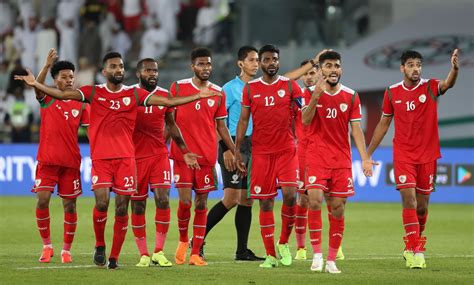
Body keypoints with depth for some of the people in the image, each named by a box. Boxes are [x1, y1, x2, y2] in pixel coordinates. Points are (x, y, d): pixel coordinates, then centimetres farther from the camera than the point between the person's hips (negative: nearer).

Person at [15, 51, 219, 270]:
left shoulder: (134, 94, 7)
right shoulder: (94, 93, 5)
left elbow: (169, 102, 7)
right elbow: (62, 94, -4)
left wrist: (198, 96, 1)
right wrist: (35, 84, -16)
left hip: (126, 158, 2)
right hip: (100, 158, -1)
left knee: (122, 208, -1)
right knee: (101, 202, -16)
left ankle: (114, 257, 9)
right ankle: (100, 246, 9)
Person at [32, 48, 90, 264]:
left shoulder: (81, 103, 6)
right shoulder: (47, 98, 1)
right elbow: (37, 86, -21)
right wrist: (47, 65, -39)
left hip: (71, 161, 1)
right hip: (47, 159, -1)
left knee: (70, 205, 2)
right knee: (42, 200, -11)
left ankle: (66, 250, 13)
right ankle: (47, 246, 5)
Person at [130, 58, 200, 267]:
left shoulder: (165, 96, 6)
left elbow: (171, 125, 16)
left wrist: (185, 151, 12)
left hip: (160, 154, 2)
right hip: (136, 156, -2)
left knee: (163, 200, -12)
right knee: (138, 206, 2)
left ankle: (158, 252, -4)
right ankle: (143, 255, 10)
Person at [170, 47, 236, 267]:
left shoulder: (218, 94, 8)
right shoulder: (178, 87, 2)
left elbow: (221, 126, 14)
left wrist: (234, 151, 9)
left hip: (207, 156, 2)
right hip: (182, 155, -2)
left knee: (201, 203, 2)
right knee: (185, 201, -9)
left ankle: (196, 253, 5)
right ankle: (183, 241, 18)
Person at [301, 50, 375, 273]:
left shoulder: (351, 96, 5)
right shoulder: (312, 92, 1)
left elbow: (356, 129, 4)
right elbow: (306, 120, -13)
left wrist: (365, 158, -5)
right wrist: (316, 96, -26)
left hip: (342, 159, 2)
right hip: (316, 156, -2)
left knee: (338, 208, 0)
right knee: (314, 200, -20)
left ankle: (331, 260, 7)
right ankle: (317, 253, -12)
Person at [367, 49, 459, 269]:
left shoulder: (430, 87, -3)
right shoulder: (392, 93, 2)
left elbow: (447, 84, -27)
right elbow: (383, 124, 12)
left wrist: (454, 69, -49)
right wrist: (367, 154, 12)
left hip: (427, 156, 0)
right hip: (403, 155, 0)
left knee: (422, 206, 8)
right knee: (409, 200, -14)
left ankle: (413, 246, 28)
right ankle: (416, 252, -14)